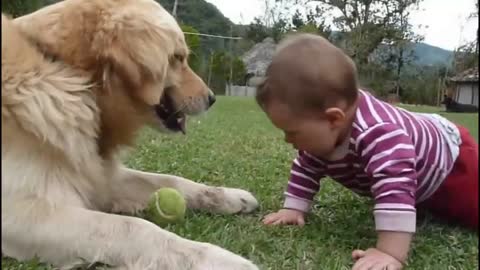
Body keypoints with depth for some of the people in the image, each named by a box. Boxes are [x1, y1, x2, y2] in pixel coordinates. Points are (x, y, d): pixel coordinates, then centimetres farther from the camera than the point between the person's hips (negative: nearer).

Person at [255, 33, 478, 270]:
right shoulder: (322, 132, -23)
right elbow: (306, 167, -10)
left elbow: (396, 188, -59)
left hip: (451, 161, -7)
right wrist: (292, 209, -16)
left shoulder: (377, 134, -52)